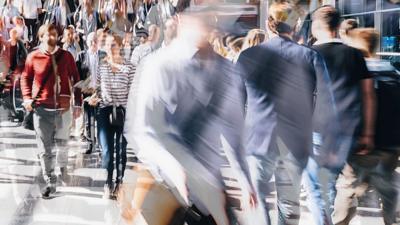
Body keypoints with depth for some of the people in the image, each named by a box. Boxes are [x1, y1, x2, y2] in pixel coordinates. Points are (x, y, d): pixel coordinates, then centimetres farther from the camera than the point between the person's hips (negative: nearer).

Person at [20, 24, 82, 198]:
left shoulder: (66, 56, 1)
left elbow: (75, 79, 5)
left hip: (63, 108, 1)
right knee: (45, 148, 0)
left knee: (61, 143, 13)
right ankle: (50, 182, 8)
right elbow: (25, 78, 11)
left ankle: (62, 166, 43)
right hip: (41, 109, 0)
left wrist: (78, 104, 3)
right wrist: (27, 98, -3)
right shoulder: (33, 57, -1)